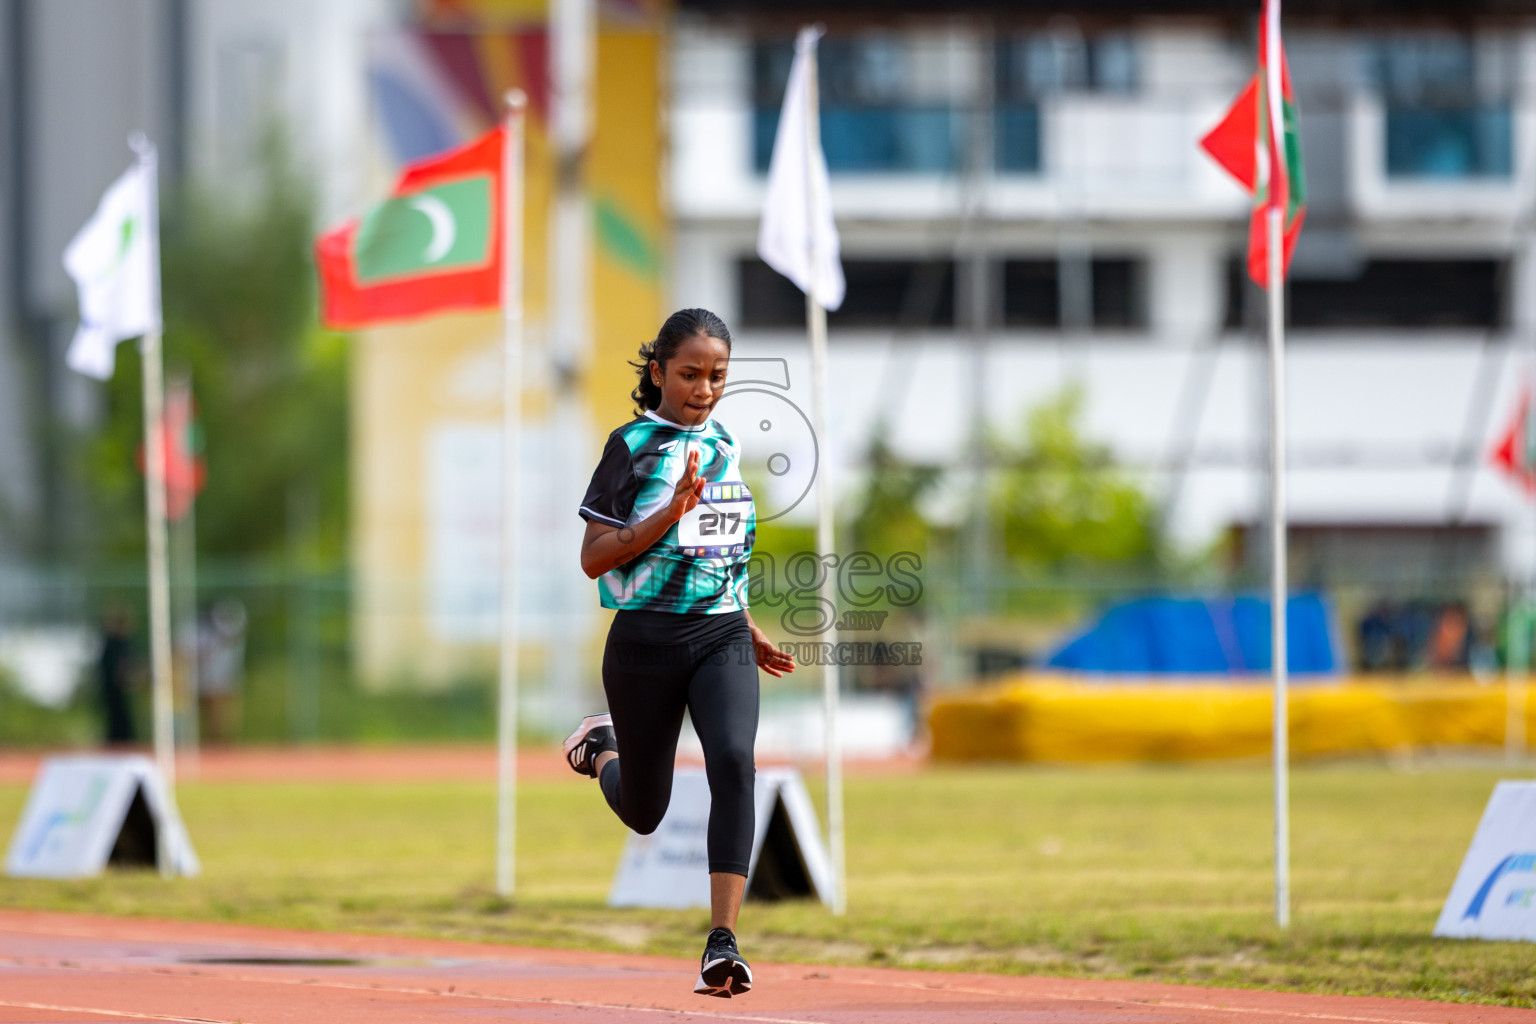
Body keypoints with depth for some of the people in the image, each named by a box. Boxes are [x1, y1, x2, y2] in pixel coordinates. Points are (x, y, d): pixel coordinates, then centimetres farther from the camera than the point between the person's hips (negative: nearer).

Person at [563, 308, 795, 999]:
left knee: (733, 762, -24)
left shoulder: (726, 445, 11)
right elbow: (594, 558, -10)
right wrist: (674, 510, -19)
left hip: (722, 636, 3)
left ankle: (723, 942, -27)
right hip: (647, 638, -3)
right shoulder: (632, 447, -6)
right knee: (644, 812, 10)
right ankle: (602, 750, 47)